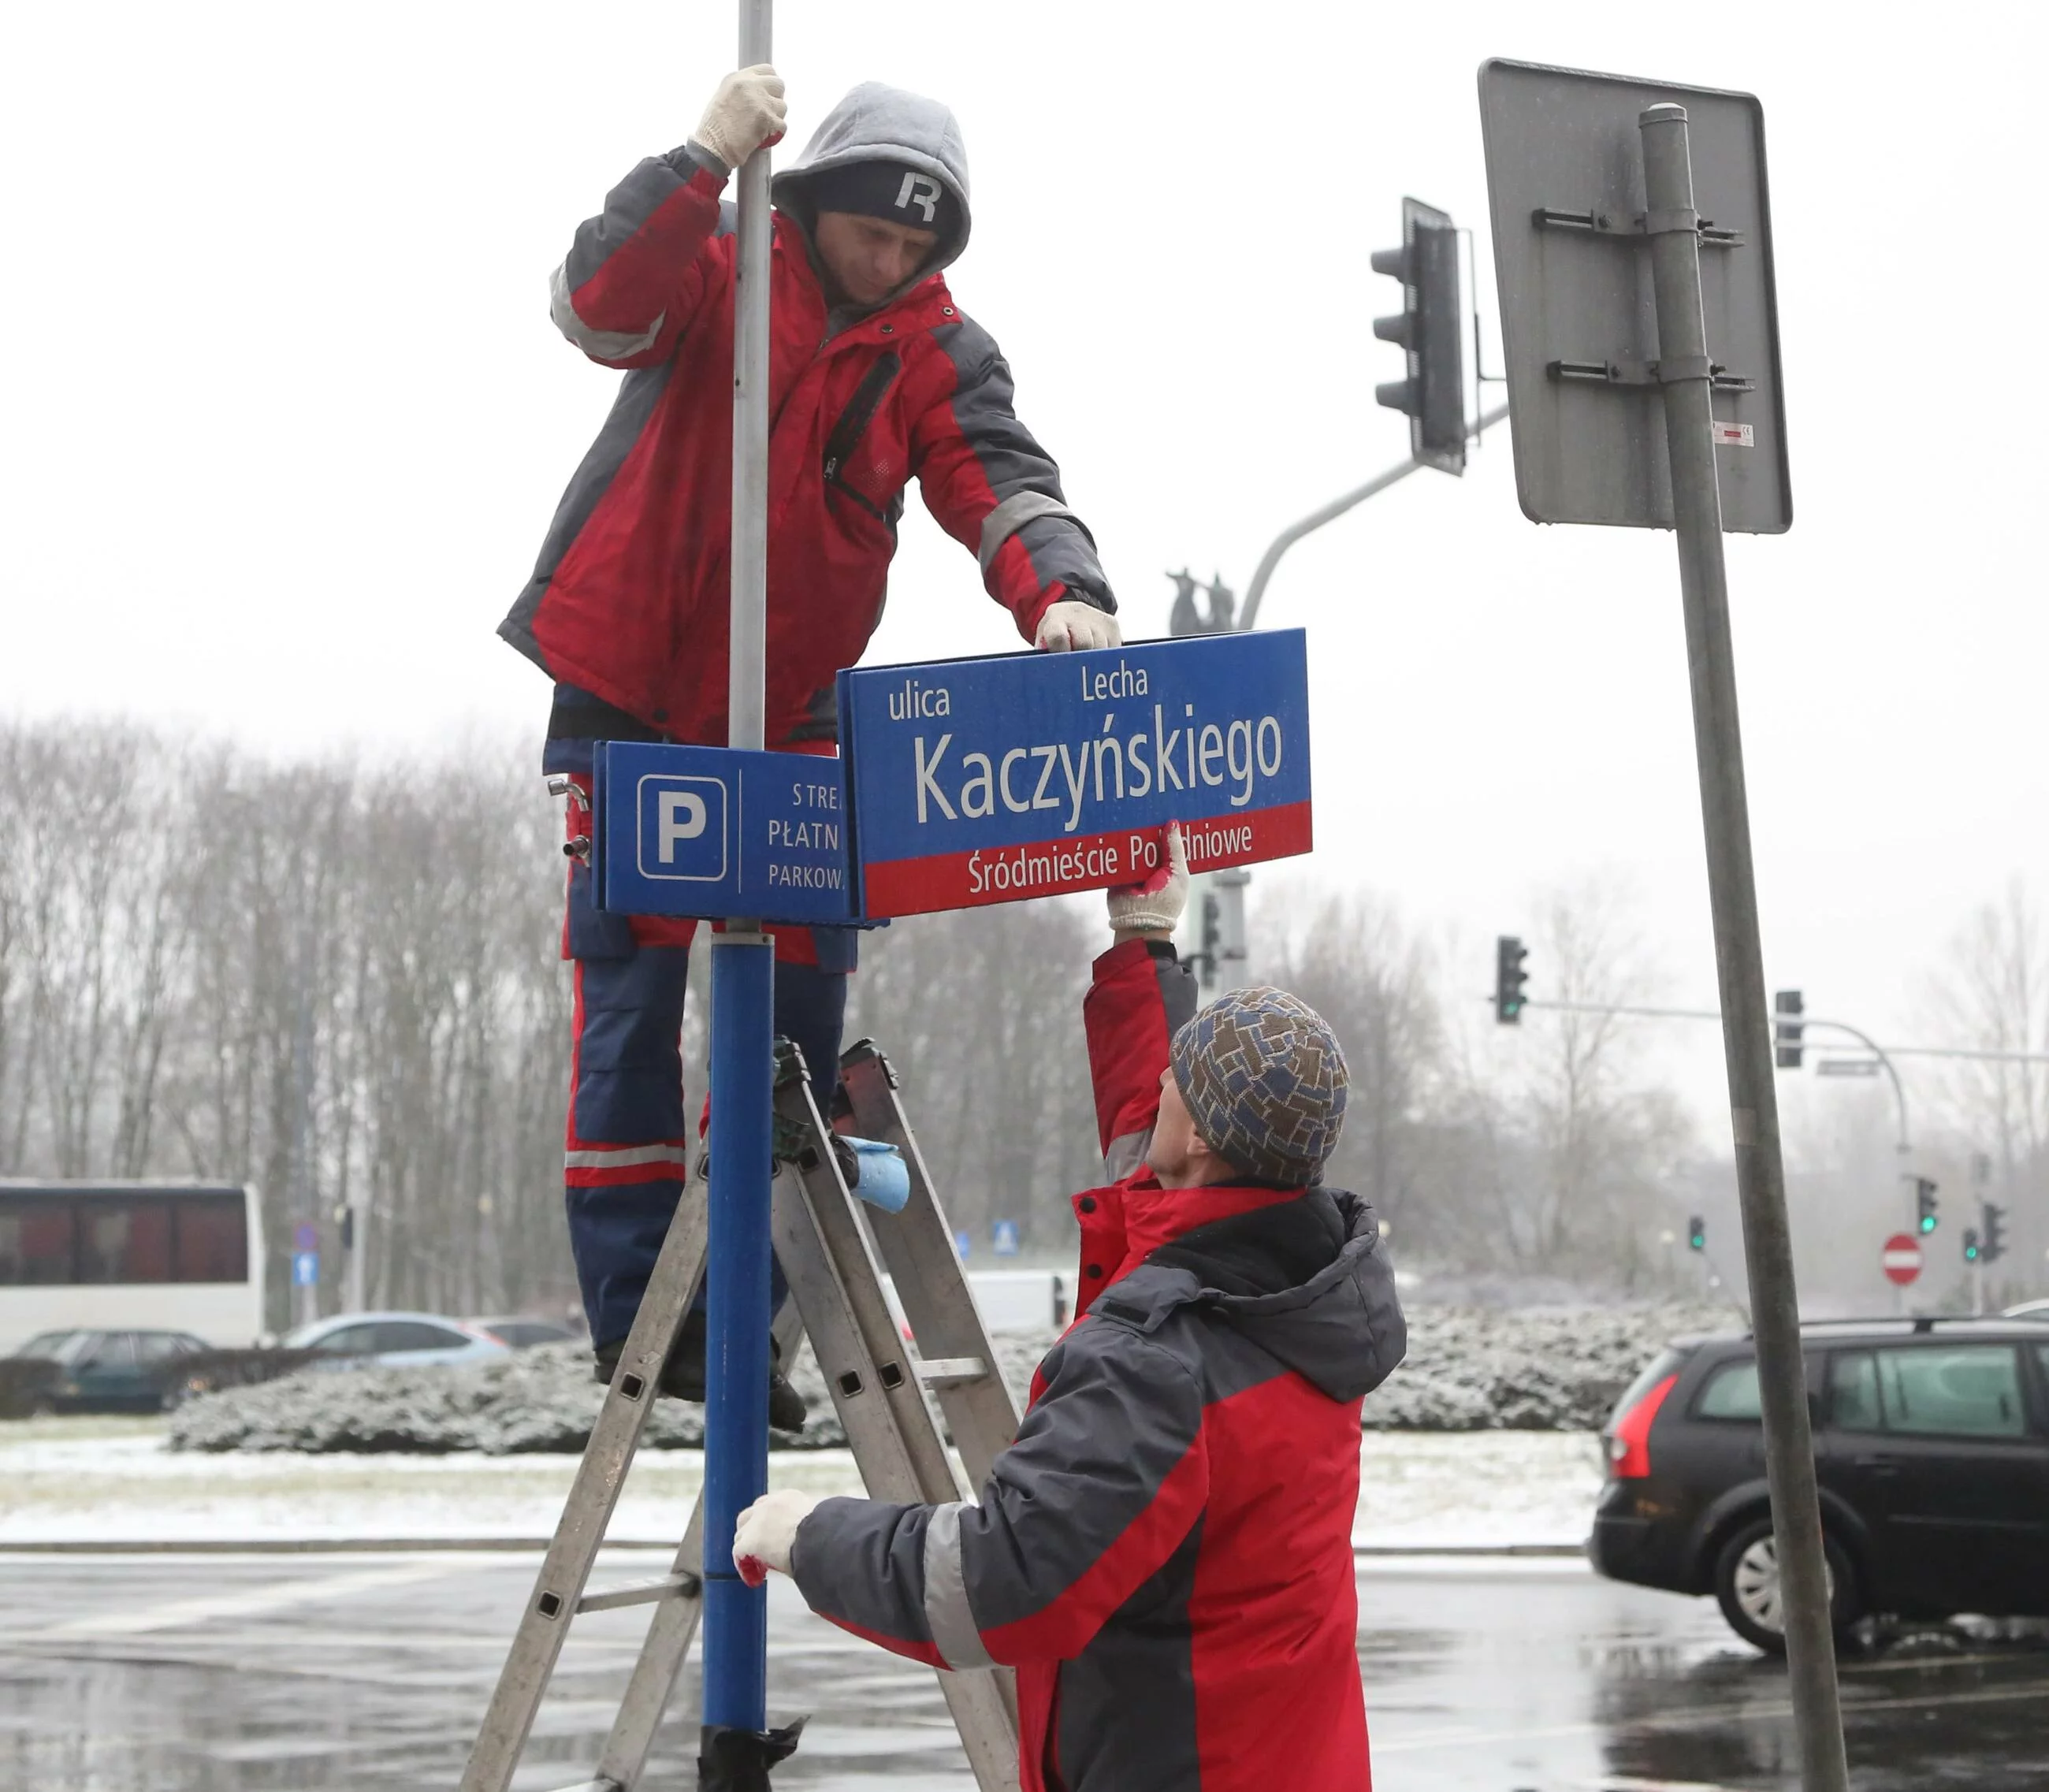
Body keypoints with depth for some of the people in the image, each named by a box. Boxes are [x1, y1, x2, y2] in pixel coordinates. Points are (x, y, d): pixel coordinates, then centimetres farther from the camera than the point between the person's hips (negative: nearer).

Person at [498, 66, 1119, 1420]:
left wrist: (1060, 589, -34)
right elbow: (598, 302, -24)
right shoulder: (718, 268, -5)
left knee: (803, 988, 2)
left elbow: (1003, 483, -14)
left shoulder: (936, 350, 1)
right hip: (625, 687, -3)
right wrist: (708, 159, -33)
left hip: (789, 710, 4)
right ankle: (635, 1312, 1)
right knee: (633, 985, -4)